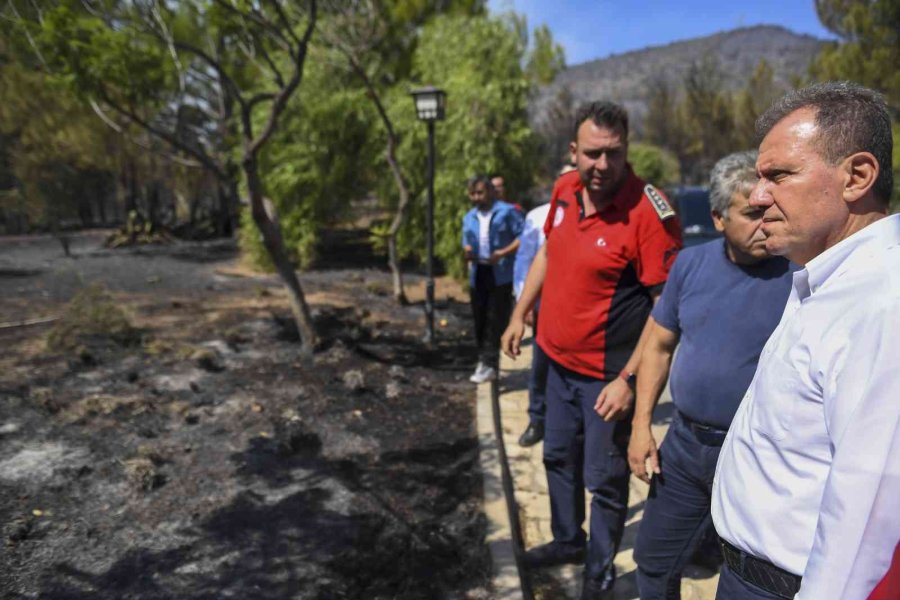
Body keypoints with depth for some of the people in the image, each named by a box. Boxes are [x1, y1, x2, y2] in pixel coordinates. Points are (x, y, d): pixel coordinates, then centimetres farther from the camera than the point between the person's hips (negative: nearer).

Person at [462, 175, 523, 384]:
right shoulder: (469, 218, 16)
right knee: (480, 319, 10)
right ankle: (483, 359, 22)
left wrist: (503, 253, -19)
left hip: (501, 274, -6)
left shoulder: (507, 211, -2)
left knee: (495, 320, -4)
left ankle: (489, 363, 0)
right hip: (478, 273, 6)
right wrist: (467, 252, -6)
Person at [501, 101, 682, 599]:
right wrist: (520, 314, 15)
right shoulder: (564, 189, -2)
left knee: (604, 478, 10)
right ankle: (567, 540, 48)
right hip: (559, 359, 7)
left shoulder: (650, 212, -23)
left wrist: (629, 379, -23)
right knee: (559, 457, 23)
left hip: (607, 374, -7)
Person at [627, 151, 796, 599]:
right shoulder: (691, 264, -1)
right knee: (654, 563, 20)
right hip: (684, 444, 4)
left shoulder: (800, 275, -14)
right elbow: (658, 345, 6)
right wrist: (641, 426, 2)